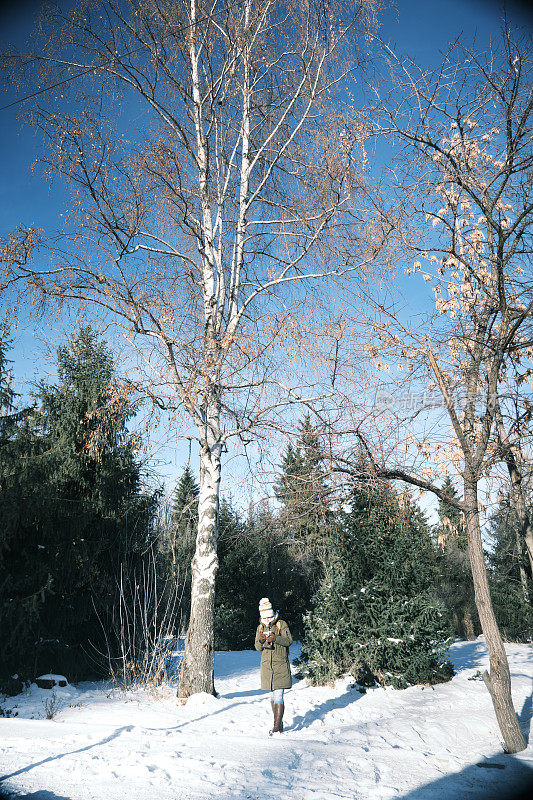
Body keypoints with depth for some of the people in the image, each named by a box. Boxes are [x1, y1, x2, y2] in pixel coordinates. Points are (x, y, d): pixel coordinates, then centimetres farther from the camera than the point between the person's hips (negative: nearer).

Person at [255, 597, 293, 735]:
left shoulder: (281, 624, -3)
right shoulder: (260, 627, 10)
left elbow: (289, 640, -14)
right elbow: (258, 647, 4)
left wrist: (275, 638, -29)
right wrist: (261, 640, -19)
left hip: (280, 665, -5)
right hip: (267, 665, 5)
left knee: (278, 696, -10)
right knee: (272, 695, 12)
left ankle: (277, 727, -8)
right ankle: (279, 723, 24)